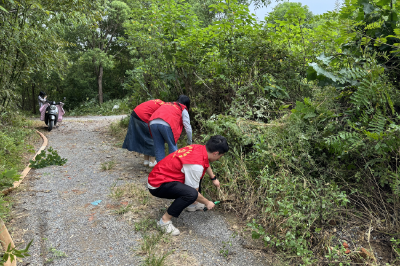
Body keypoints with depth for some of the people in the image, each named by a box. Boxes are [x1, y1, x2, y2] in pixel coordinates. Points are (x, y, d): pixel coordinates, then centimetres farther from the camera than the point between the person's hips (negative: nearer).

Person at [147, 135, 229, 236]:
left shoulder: (199, 148, -3)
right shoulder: (196, 165, -29)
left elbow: (206, 163, 22)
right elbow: (193, 192, -17)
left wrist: (214, 178, 29)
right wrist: (207, 203, 0)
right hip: (157, 186, -10)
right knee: (191, 194, -33)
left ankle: (192, 204, 23)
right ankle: (165, 220, -13)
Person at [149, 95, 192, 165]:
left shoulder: (167, 104, 36)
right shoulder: (183, 109, 20)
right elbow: (187, 127, 12)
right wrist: (189, 142, 23)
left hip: (153, 123, 5)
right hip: (166, 124, -5)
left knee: (159, 148, 13)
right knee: (173, 146, 10)